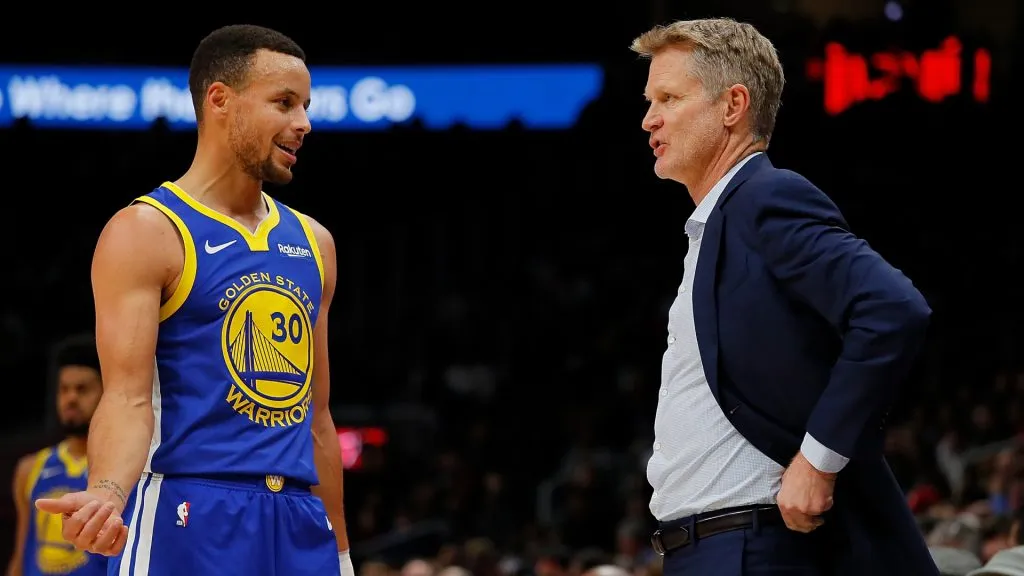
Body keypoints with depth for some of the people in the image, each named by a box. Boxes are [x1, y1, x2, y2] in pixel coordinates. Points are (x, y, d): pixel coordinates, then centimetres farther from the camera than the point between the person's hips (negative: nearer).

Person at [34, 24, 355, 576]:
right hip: (189, 522, -6)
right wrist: (108, 494, -32)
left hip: (299, 527, 7)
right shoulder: (146, 232, -4)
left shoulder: (313, 243, 17)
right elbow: (128, 395, -13)